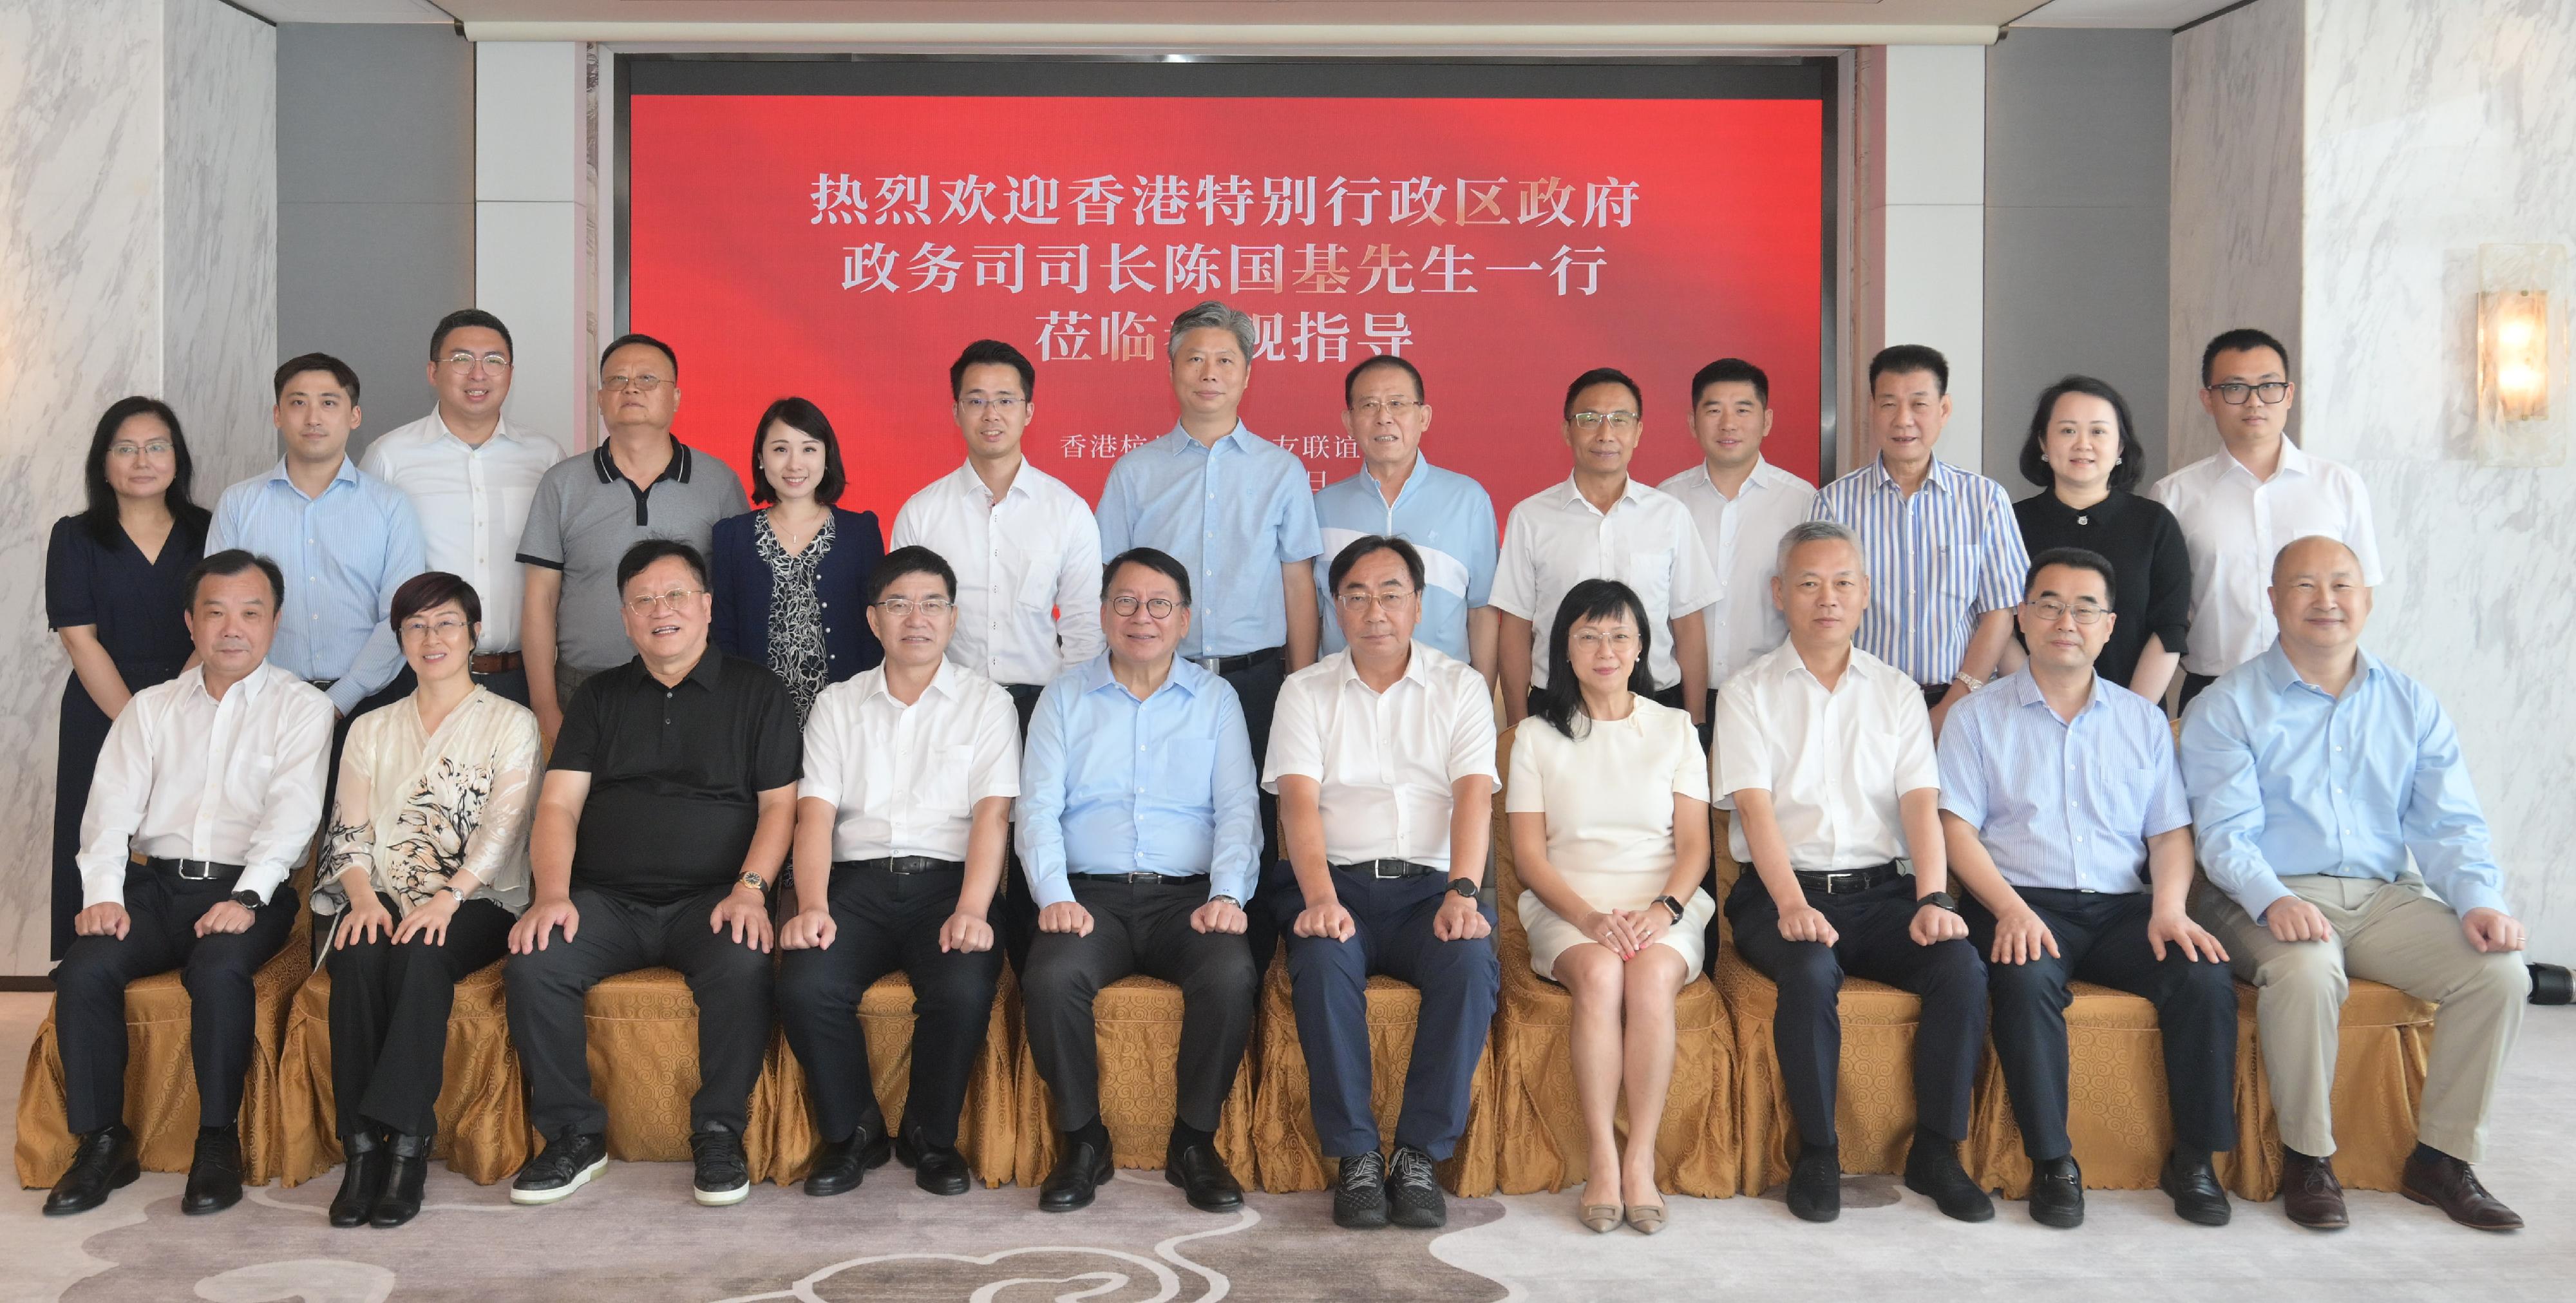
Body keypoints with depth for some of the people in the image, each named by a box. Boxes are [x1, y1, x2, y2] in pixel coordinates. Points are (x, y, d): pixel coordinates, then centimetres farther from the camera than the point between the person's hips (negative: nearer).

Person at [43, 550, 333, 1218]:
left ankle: (218, 1141, -18)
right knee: (84, 969, -24)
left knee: (219, 969, -33)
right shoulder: (150, 709, 17)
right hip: (155, 883, 3)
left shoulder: (302, 708, 6)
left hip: (247, 891, -3)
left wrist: (246, 898, -23)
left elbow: (292, 813, -8)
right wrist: (102, 893, -10)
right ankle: (102, 1142, -11)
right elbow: (111, 808, 7)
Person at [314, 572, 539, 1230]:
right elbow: (349, 832, 10)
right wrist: (364, 896, -11)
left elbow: (504, 828, -4)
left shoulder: (511, 723, 9)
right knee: (359, 956, -31)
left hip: (478, 901, -3)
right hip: (384, 898, 3)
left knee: (423, 954, -35)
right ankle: (363, 1145, -30)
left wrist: (450, 896, -21)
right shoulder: (371, 730, 21)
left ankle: (405, 1144, -35)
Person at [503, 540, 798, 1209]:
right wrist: (552, 894, -10)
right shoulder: (600, 697, 18)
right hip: (605, 898, 3)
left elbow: (779, 803, 4)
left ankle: (719, 1134, -16)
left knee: (743, 966, -34)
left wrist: (750, 888, -13)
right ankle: (573, 1134, -10)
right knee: (534, 964, -26)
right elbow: (558, 804, 8)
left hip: (710, 898, -2)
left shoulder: (756, 691, 11)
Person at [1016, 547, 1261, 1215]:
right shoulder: (1064, 699, 14)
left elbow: (1238, 807, 4)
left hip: (1187, 894, 0)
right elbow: (1038, 808, 4)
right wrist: (1055, 896, -13)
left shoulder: (1215, 698, 14)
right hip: (1092, 892, 0)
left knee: (1231, 975, -31)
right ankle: (1083, 1140, -10)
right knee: (1052, 978, -31)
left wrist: (1225, 895, -13)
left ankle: (1195, 1143, -11)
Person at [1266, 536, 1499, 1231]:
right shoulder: (1305, 691, 11)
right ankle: (1356, 1156, -22)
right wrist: (1321, 899, -21)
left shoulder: (1461, 686, 12)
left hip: (1431, 882, 0)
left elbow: (1473, 796, -2)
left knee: (1472, 963, -31)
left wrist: (1463, 894, -20)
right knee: (1323, 963, -33)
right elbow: (1299, 800, -3)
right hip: (1339, 883, 0)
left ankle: (1420, 1155, -20)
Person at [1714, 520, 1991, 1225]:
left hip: (1880, 890, 3)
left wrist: (1933, 898, -16)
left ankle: (1936, 1151, -10)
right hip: (1782, 893, -3)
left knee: (1963, 965, -24)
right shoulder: (1749, 692, 5)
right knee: (1811, 970, -33)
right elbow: (1755, 808, -8)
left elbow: (1921, 803, 1)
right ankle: (1817, 1153, -16)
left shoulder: (1897, 691, 14)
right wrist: (1793, 905, -24)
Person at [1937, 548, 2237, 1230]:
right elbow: (1958, 829, 1)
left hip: (2122, 905, 3)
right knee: (2027, 981, -35)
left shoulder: (2143, 720, 20)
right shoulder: (1978, 716, 10)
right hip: (2021, 904, -3)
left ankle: (2194, 1159, -12)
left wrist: (2168, 907, -8)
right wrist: (2011, 910, -16)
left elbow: (2170, 834, 13)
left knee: (2206, 977, -26)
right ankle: (2052, 1162, -24)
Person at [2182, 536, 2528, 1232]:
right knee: (2307, 972, -35)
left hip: (2385, 898, 4)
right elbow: (2225, 832, -9)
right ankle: (2307, 1159, -15)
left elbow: (2448, 823, 9)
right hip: (2271, 901, -4)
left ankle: (2442, 1158, -3)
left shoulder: (2411, 704, 14)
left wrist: (2480, 900, -10)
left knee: (2500, 972, -19)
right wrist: (2274, 900, -27)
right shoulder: (2228, 706, 1)